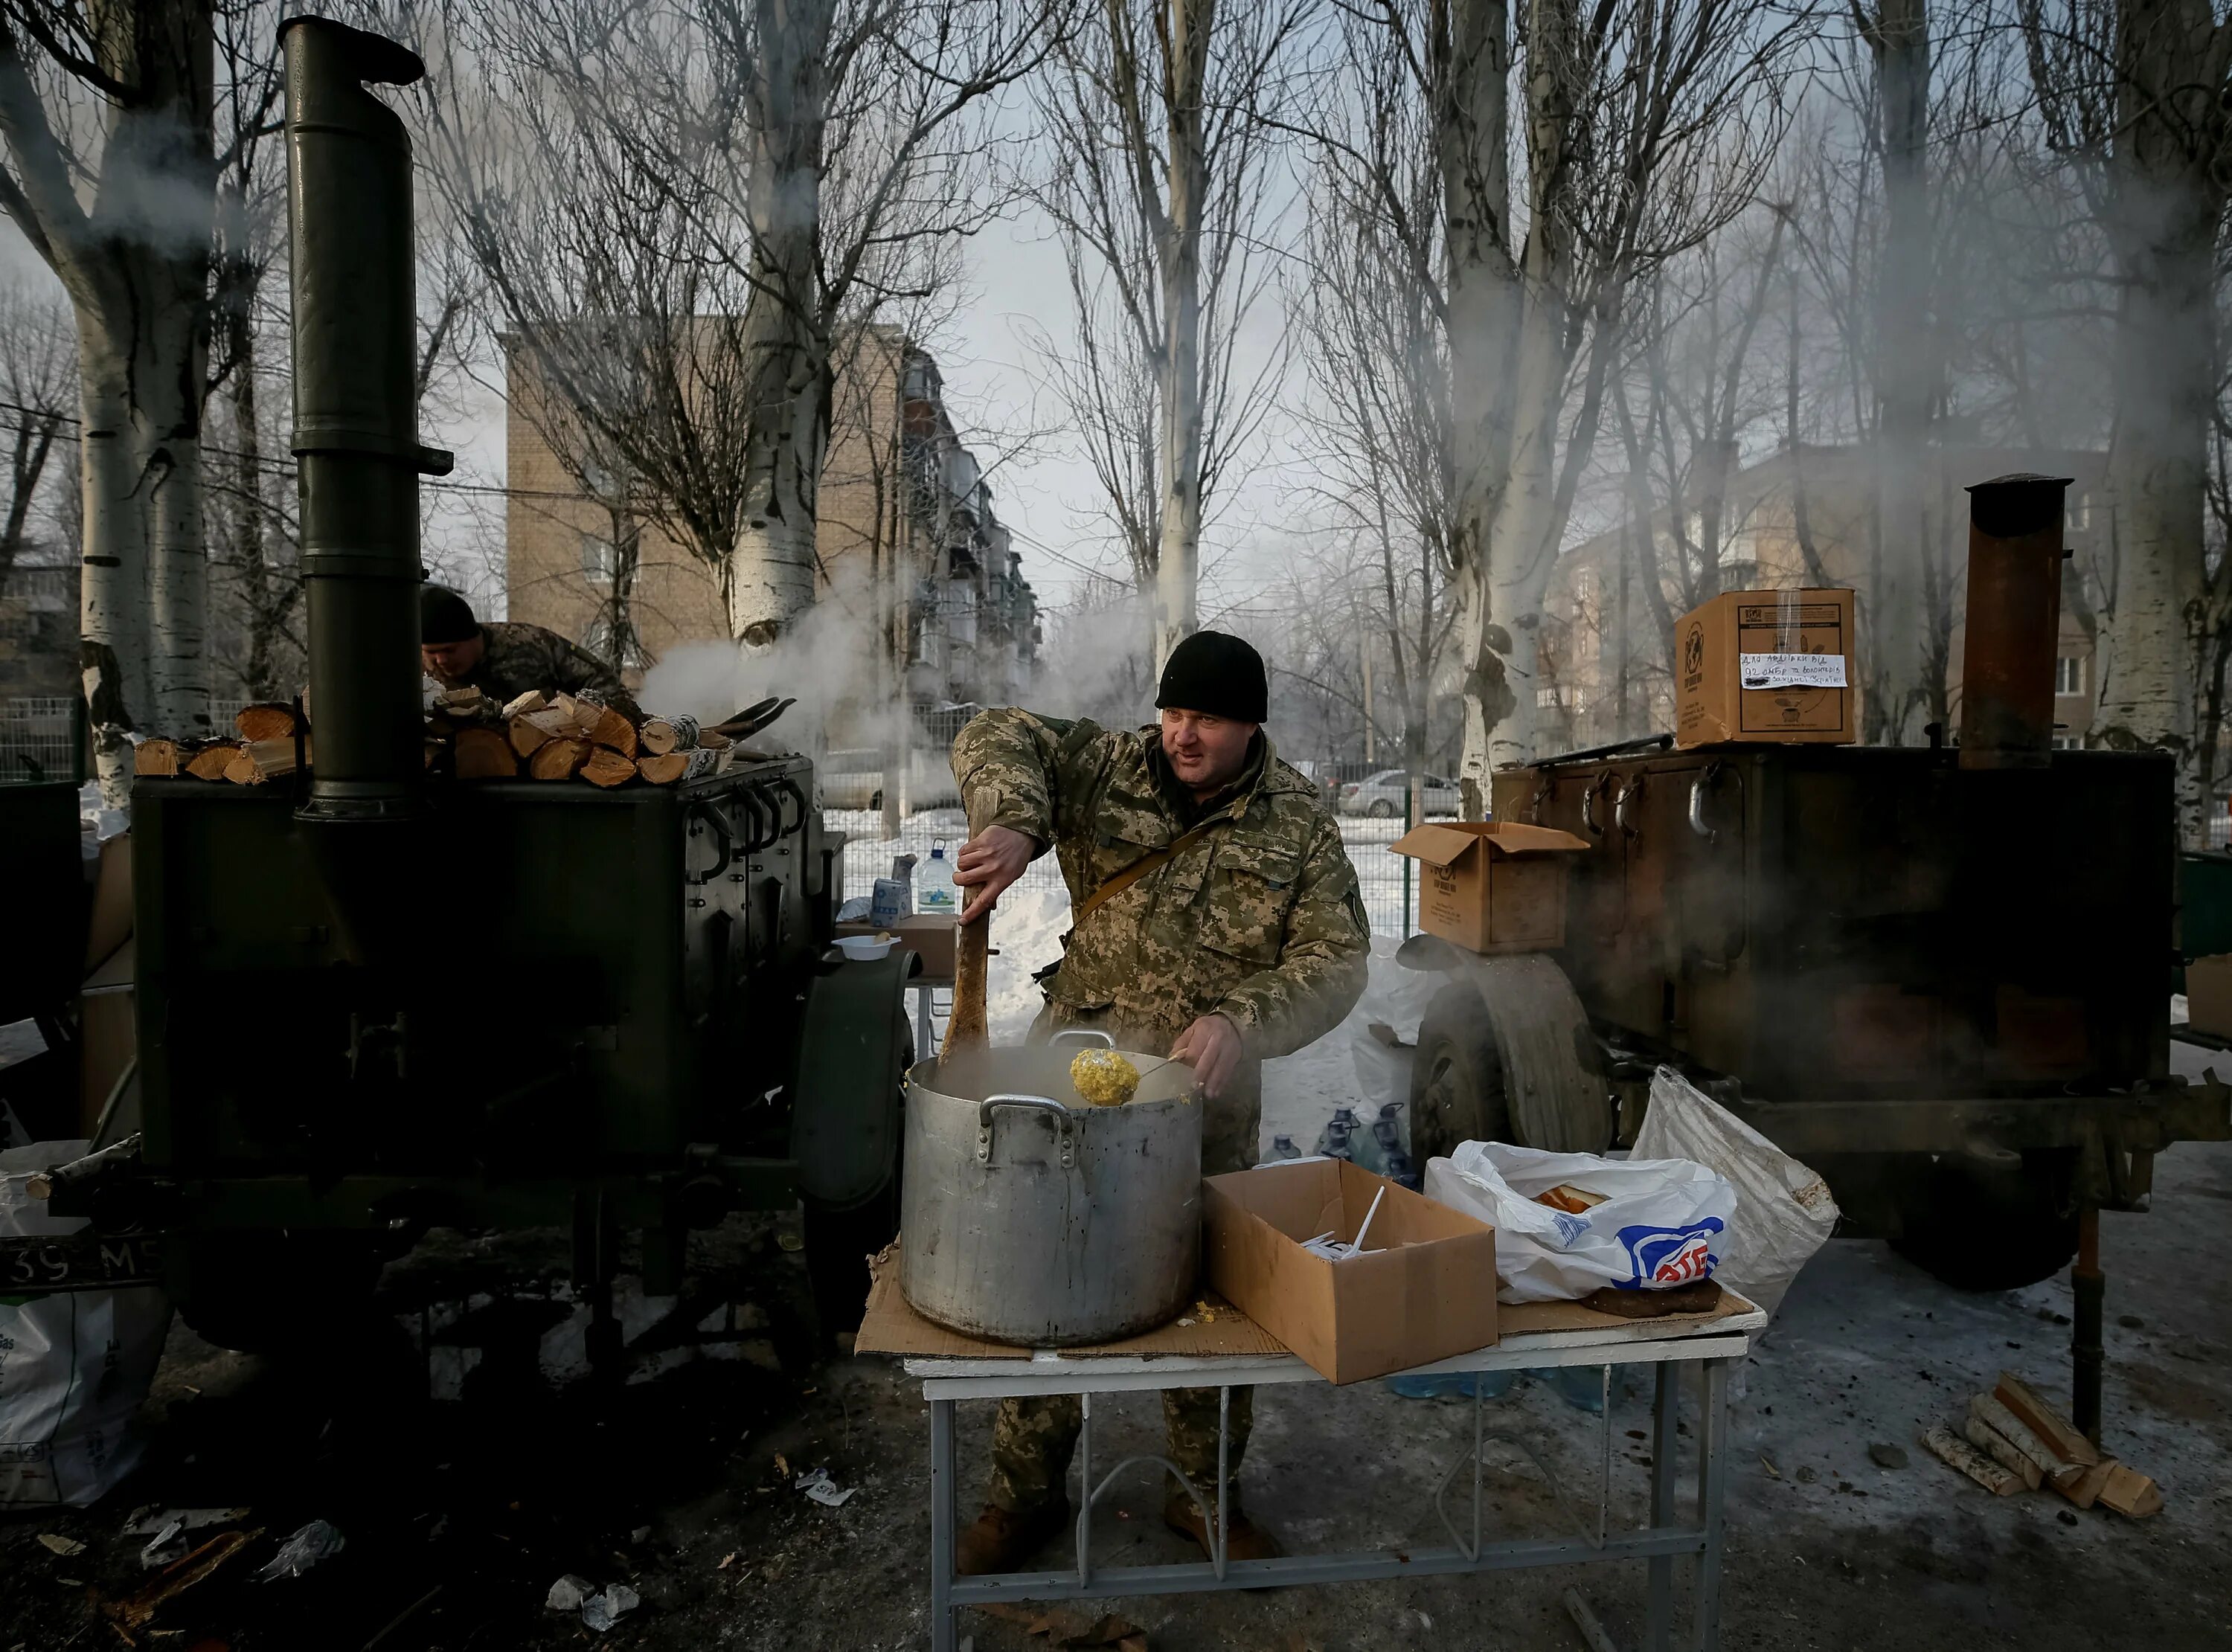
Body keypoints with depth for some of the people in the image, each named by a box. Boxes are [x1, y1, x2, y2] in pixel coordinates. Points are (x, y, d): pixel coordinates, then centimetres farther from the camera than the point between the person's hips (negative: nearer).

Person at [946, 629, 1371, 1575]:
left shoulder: (1298, 824, -3)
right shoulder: (1110, 769, -2)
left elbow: (1336, 958, -9)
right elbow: (998, 739, -9)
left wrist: (1240, 1020, -26)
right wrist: (1014, 822, -31)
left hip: (1207, 1097, 0)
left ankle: (1206, 1494, 35)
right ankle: (1028, 1491, 30)